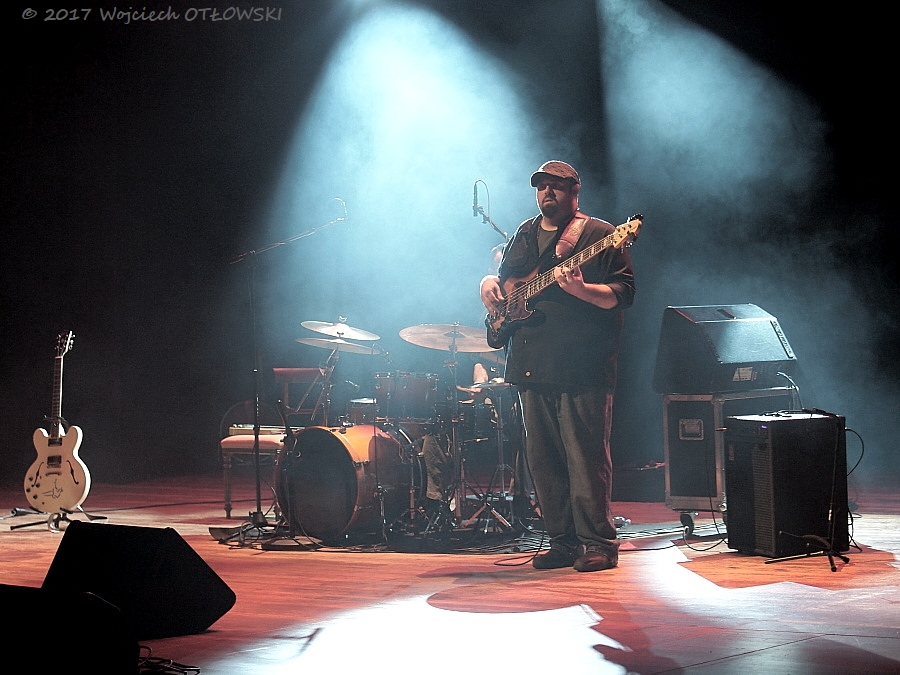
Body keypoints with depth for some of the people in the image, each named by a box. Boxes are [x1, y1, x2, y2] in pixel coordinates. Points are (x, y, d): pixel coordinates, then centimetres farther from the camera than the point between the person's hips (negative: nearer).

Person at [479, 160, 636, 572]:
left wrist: (580, 289, -25)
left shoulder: (599, 235, -1)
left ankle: (598, 544, -1)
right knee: (541, 457, 8)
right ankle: (563, 541, 15)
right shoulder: (524, 236, 19)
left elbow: (623, 293, -9)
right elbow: (502, 277, 31)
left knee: (586, 457, -7)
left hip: (582, 367, -7)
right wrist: (489, 285, 8)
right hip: (531, 365, 7)